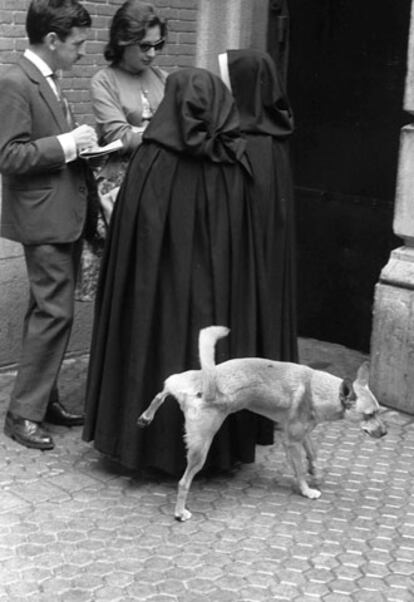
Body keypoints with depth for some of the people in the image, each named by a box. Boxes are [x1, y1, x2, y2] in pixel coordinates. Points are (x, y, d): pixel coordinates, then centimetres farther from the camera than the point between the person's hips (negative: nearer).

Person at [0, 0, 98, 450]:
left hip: (63, 215, 10)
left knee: (48, 312, 15)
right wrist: (67, 143, -18)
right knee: (55, 312, -8)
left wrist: (79, 143, 8)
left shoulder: (48, 81, 14)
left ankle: (43, 399, 26)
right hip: (43, 216, -10)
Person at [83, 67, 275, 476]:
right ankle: (219, 443, 27)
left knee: (160, 345, 13)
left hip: (162, 287, -2)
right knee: (210, 346, 15)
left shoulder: (152, 160, -14)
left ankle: (151, 441, 23)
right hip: (217, 287, 2)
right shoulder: (234, 163, -7)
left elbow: (127, 235, -8)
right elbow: (242, 250, -2)